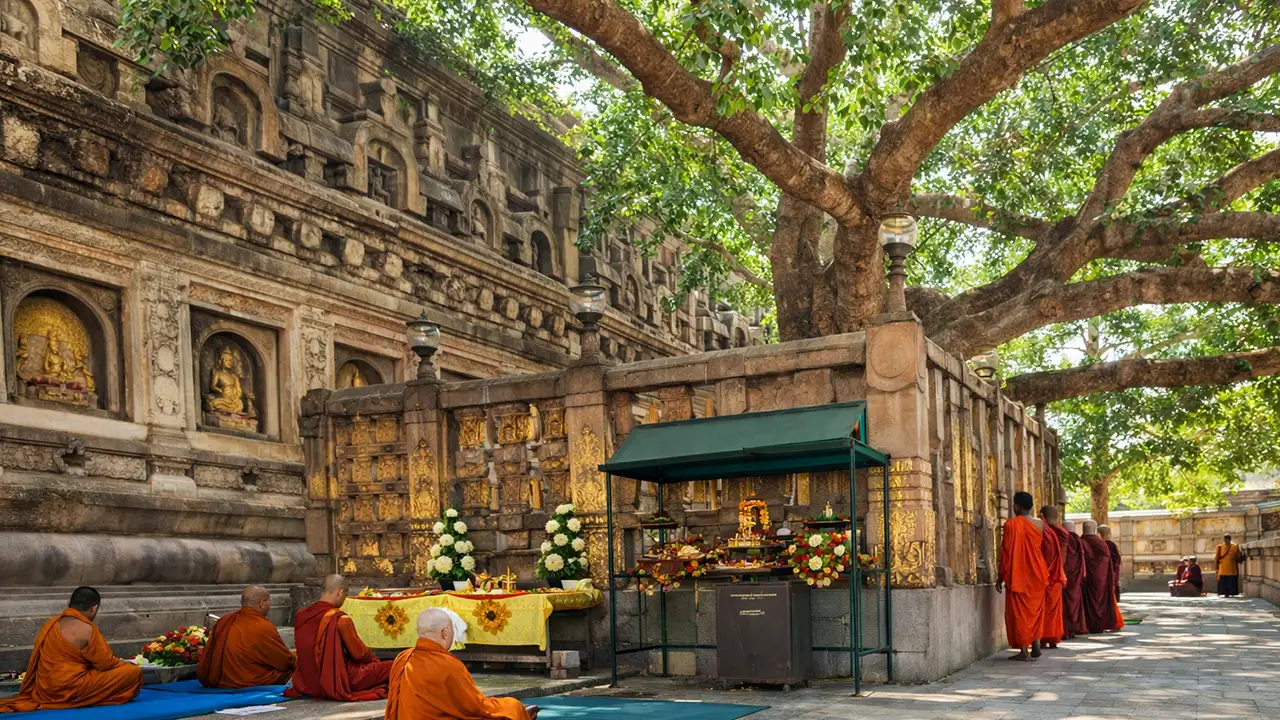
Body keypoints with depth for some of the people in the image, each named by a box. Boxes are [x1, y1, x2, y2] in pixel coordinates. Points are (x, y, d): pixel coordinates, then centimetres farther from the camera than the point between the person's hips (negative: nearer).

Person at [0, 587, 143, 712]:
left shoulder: (51, 623, 8)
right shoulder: (86, 629, -17)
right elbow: (105, 663, -11)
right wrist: (125, 664, 10)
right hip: (70, 690, -9)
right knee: (134, 672, -11)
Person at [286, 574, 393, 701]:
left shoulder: (300, 615, 2)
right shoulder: (340, 619, -17)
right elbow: (359, 653, -7)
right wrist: (374, 658, 15)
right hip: (336, 683, -7)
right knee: (390, 667, -1)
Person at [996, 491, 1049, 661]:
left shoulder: (1011, 524, -13)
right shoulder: (1040, 525, 2)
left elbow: (1006, 552, -11)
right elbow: (1041, 550, 11)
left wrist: (1001, 577, -4)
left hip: (1018, 576, -5)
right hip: (1037, 576, 5)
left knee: (1019, 611, 2)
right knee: (1035, 609, 18)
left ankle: (1023, 651, 1)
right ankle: (1036, 644, 12)